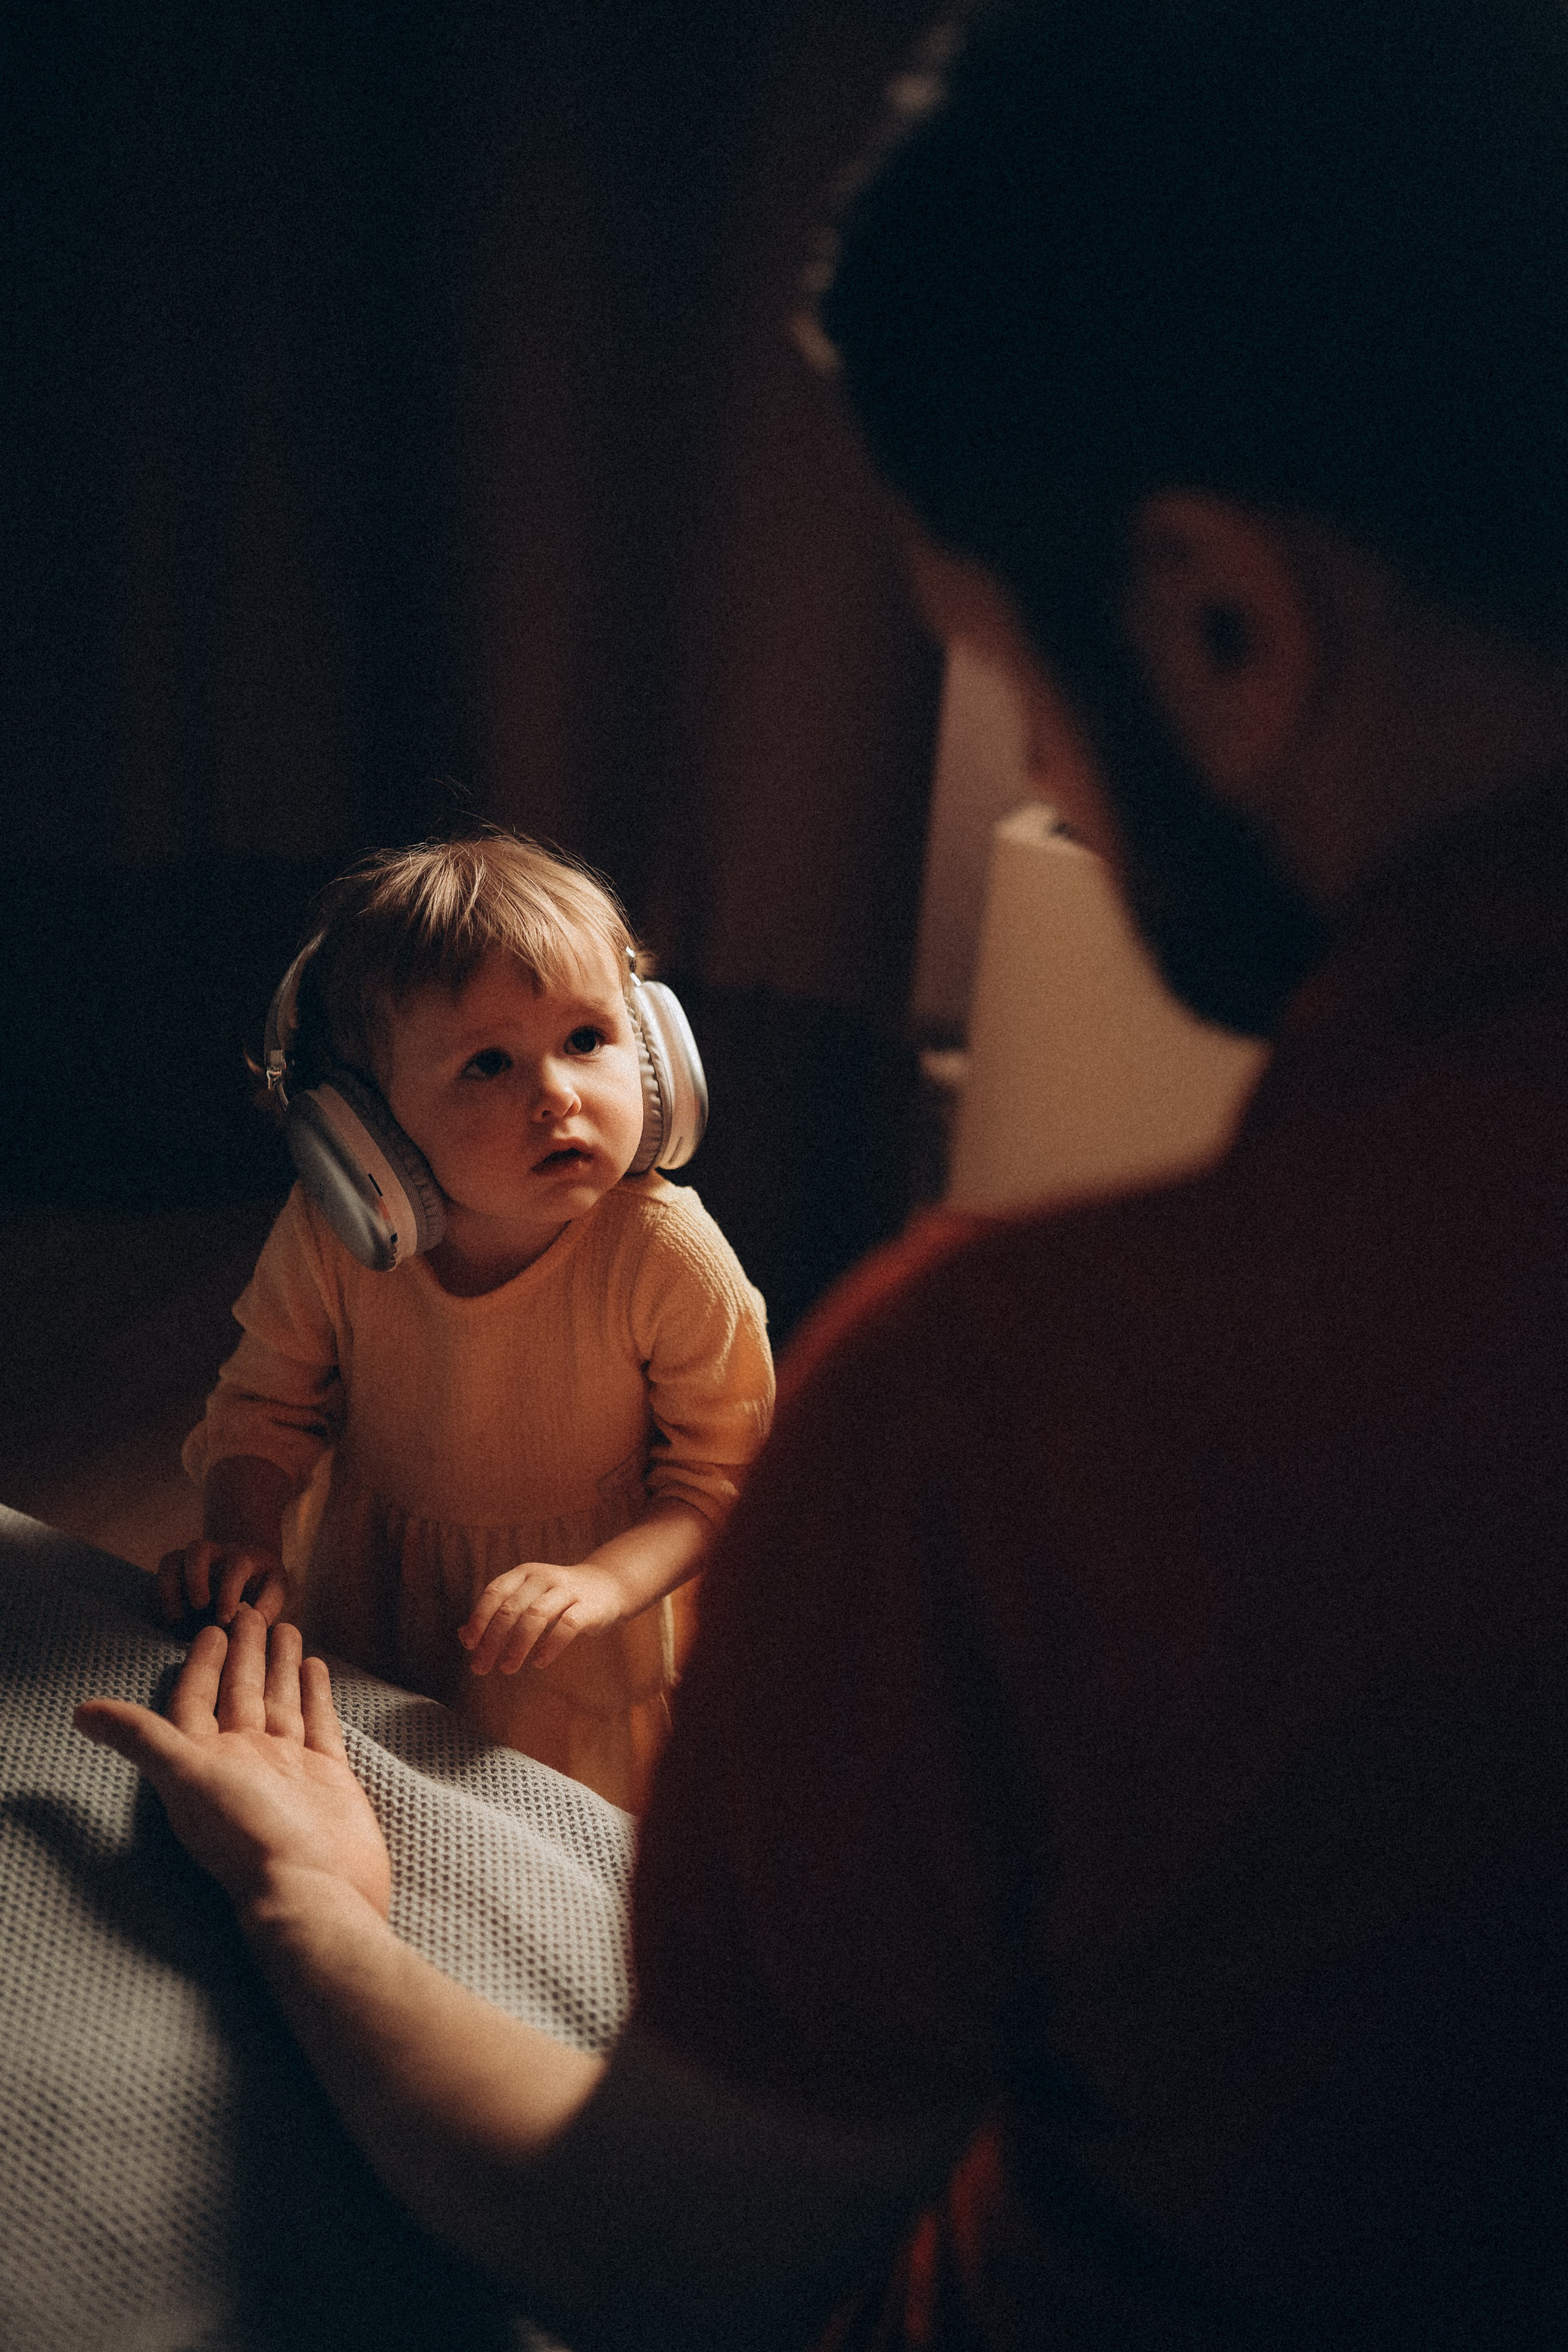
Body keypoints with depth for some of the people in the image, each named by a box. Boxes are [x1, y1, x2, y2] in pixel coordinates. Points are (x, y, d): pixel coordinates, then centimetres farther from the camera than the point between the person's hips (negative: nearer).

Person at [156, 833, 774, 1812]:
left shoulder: (667, 1258, -27)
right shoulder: (329, 1238, -20)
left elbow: (723, 1475, -19)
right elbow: (268, 1406, -3)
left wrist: (604, 1583, -34)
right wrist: (241, 1538, -20)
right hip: (356, 1634, 3)